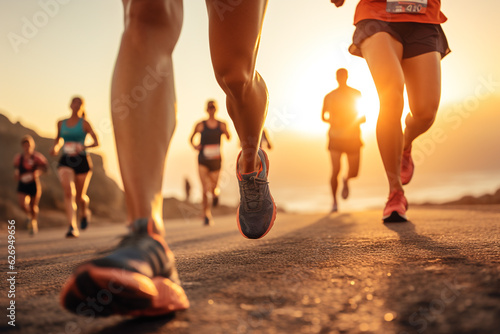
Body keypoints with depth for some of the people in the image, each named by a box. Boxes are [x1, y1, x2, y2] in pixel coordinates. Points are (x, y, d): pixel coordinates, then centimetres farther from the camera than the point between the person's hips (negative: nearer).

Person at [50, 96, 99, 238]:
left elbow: (96, 142, -2)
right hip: (65, 161, 2)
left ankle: (84, 213, 42)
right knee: (68, 191, -20)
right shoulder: (61, 123, 10)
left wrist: (83, 147, -20)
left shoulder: (84, 123, 0)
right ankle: (73, 227, -23)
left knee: (80, 196, 6)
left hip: (81, 161, -1)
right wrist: (55, 147, 5)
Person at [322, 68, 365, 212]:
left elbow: (363, 117, 5)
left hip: (353, 137, 1)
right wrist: (332, 120, -8)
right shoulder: (329, 97, 2)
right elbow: (323, 116, 13)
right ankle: (334, 201, 5)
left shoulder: (356, 94, 3)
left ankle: (346, 179, 41)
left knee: (354, 172, 2)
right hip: (336, 137, -1)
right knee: (335, 170, -15)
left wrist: (354, 122, -17)